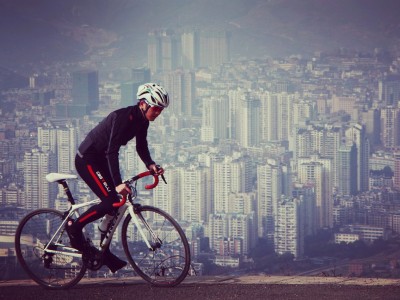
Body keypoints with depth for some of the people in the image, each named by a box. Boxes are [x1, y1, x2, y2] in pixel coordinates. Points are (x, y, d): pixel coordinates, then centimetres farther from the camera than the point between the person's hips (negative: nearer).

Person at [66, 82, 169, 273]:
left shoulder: (142, 121, 0)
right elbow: (112, 151, -34)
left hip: (101, 160, 10)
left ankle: (104, 255, 13)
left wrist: (150, 165, -13)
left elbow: (141, 146, 8)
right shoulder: (124, 117, -28)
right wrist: (118, 183, -42)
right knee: (110, 201, -19)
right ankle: (74, 226, -2)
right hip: (87, 160, -10)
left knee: (116, 205, 5)